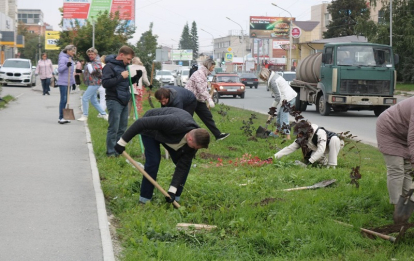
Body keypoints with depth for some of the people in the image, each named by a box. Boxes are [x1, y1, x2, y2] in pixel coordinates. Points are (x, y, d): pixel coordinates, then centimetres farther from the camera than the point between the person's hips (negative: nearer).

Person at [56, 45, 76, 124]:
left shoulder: (70, 59, 17)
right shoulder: (63, 58, -10)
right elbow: (59, 69, -20)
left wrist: (73, 82, 22)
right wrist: (66, 65, -34)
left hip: (68, 83, 9)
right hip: (63, 82, -9)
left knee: (65, 100, 10)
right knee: (63, 100, -10)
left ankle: (62, 118, 14)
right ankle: (61, 118, -8)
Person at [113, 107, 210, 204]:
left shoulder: (195, 139, -26)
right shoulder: (175, 123, -46)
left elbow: (182, 165, -21)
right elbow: (142, 122, -42)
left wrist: (172, 190, -27)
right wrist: (123, 141, -37)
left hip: (169, 134, 6)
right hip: (150, 130, -5)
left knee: (185, 163, -5)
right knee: (153, 161, -21)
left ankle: (176, 199, 7)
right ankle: (145, 199, -8)